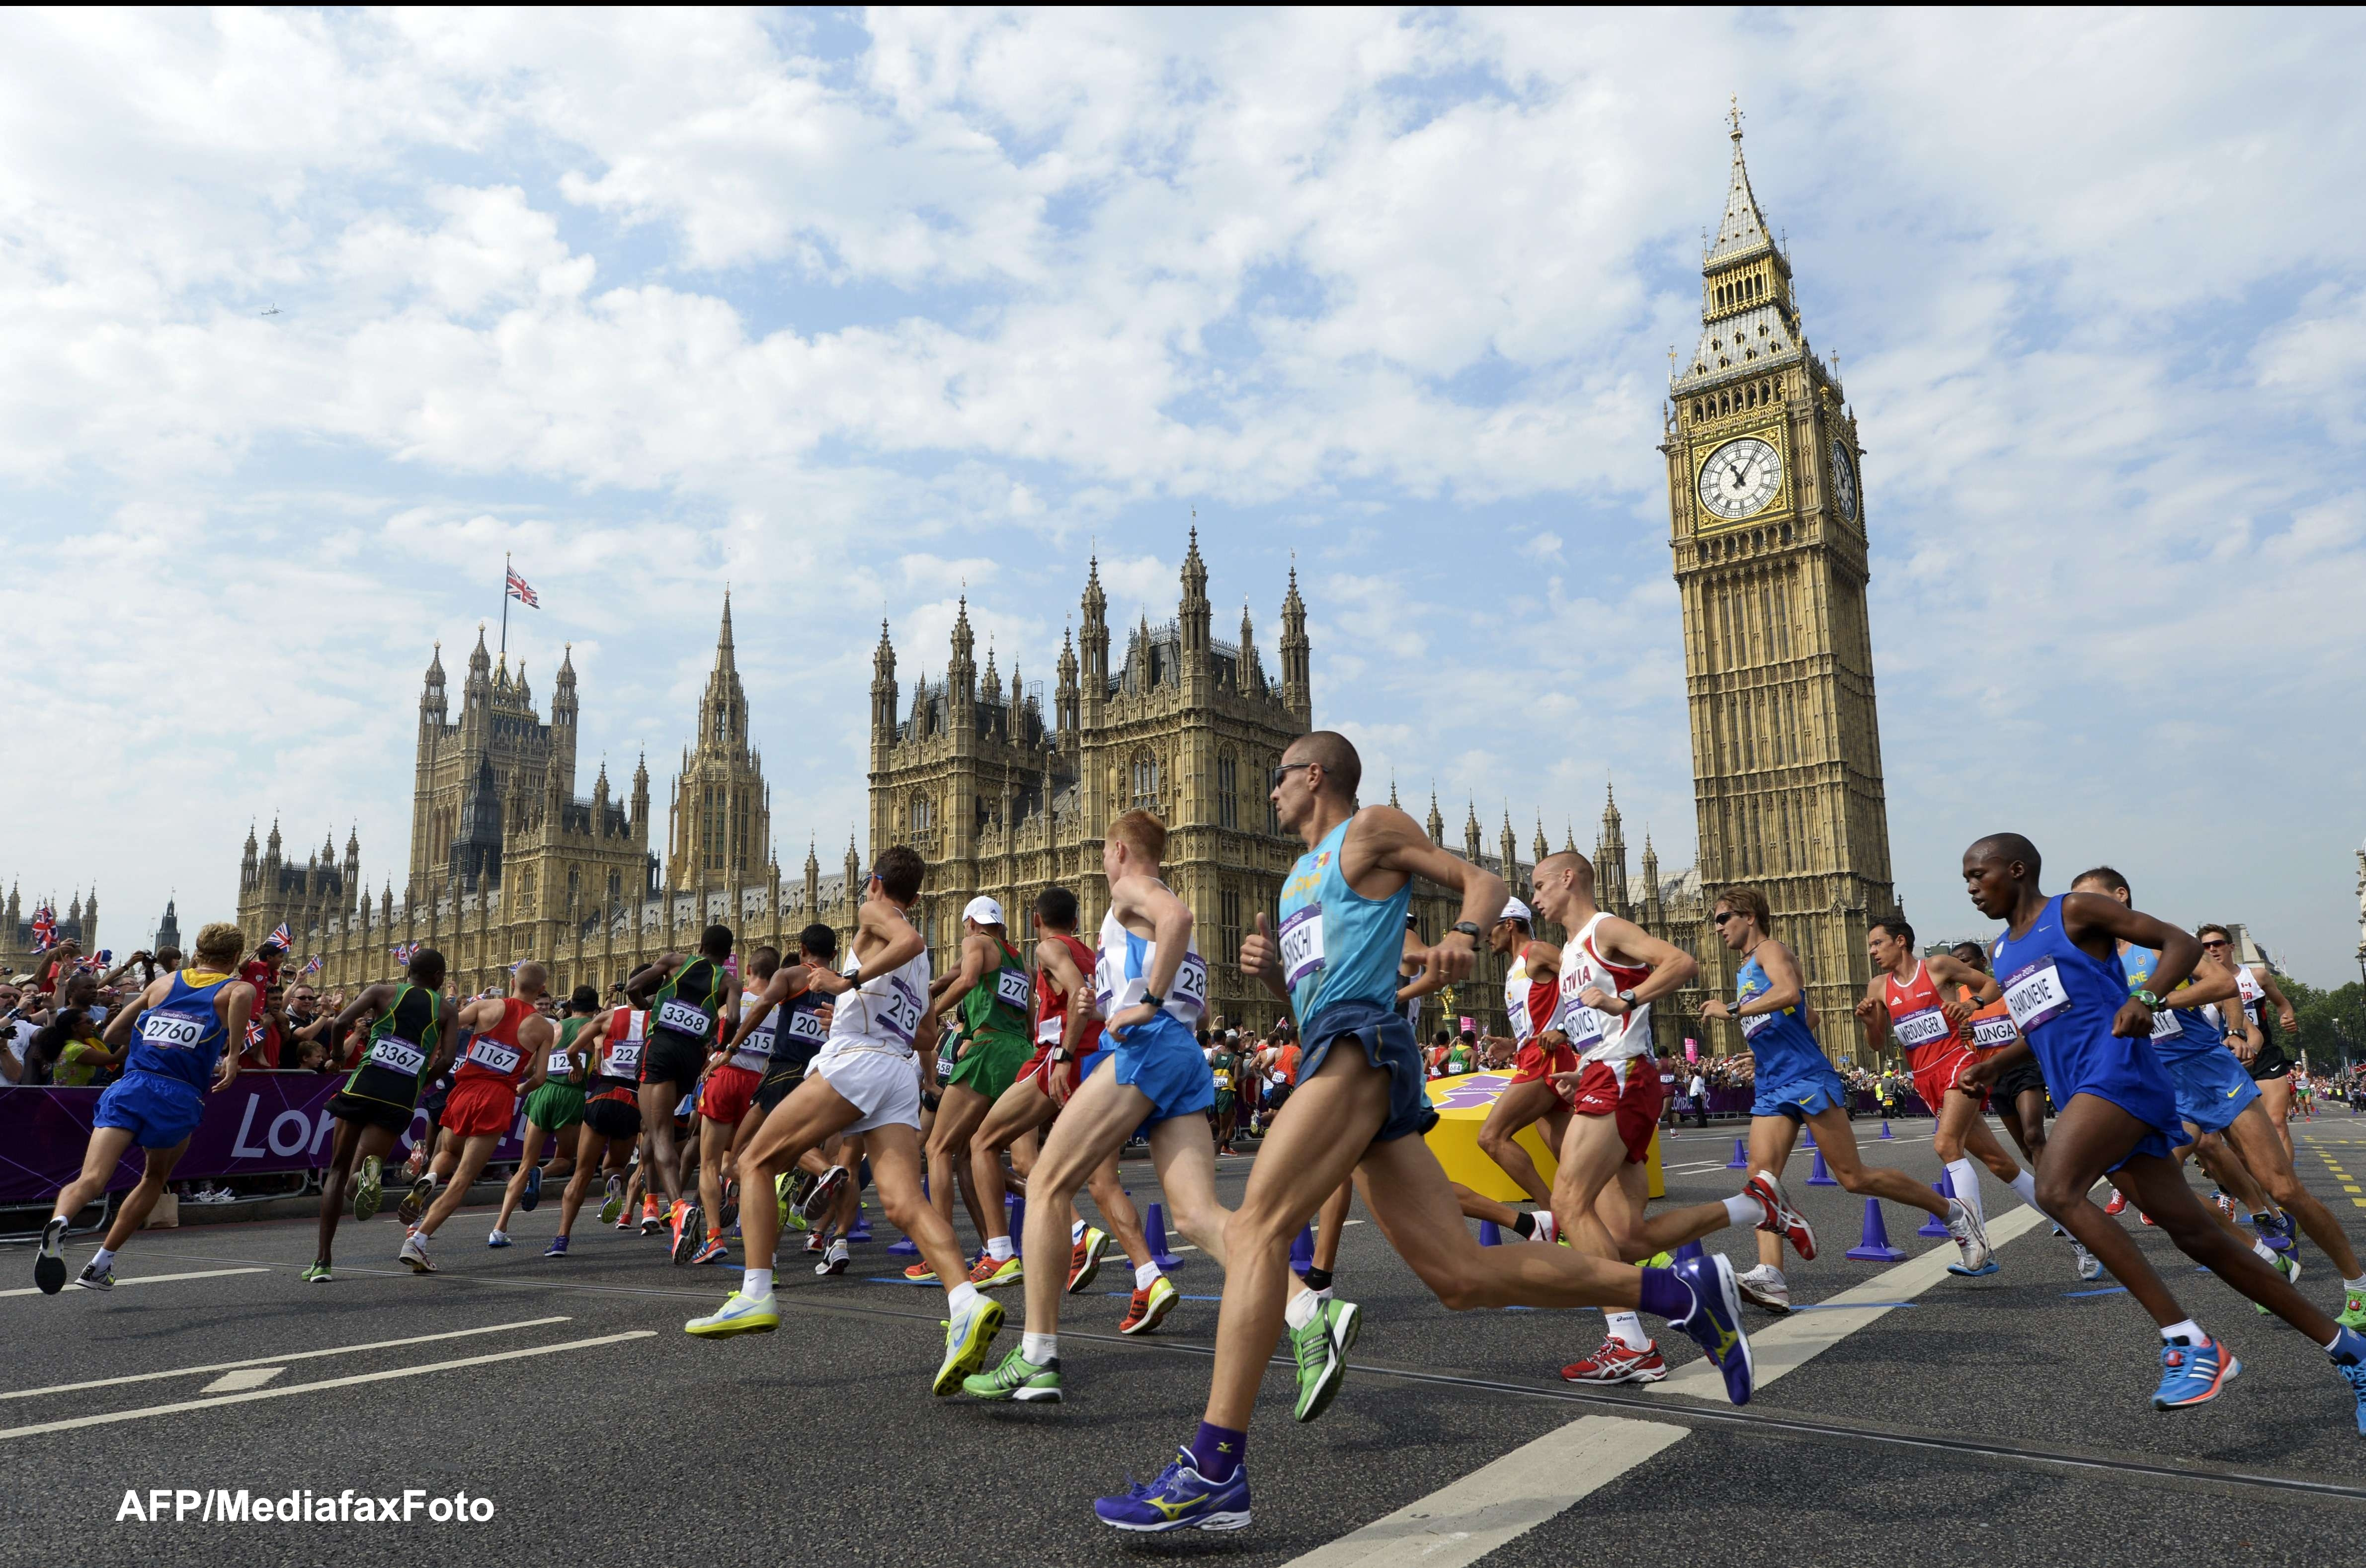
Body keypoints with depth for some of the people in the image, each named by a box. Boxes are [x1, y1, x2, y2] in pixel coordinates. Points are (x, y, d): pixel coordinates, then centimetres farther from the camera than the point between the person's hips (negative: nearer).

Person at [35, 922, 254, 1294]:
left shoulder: (164, 982, 22)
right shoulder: (235, 987, 9)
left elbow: (112, 1034, 26)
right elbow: (242, 994, -18)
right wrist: (234, 1056, -12)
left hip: (129, 1086, 2)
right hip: (179, 1098, -2)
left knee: (91, 1179, -12)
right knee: (155, 1179, 23)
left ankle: (59, 1221, -45)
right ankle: (98, 1266, 23)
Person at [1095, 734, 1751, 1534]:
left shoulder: (1372, 829, 9)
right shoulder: (1300, 873, 31)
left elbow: (1483, 881, 4)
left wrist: (1463, 935, -17)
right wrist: (1270, 971, 11)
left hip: (1360, 1042, -9)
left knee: (1257, 1226, -20)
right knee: (1466, 1275, 0)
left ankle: (1212, 1473, -22)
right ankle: (1682, 1290, 5)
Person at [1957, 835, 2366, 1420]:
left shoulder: (2075, 910, -1)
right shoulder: (2004, 951, 21)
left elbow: (2182, 944, -4)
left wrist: (2146, 998, -22)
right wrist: (1993, 1065, 20)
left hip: (2118, 1070, -8)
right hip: (2081, 1094, 8)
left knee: (2056, 1190, -28)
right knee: (2196, 1235, 6)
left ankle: (2189, 1344, -24)